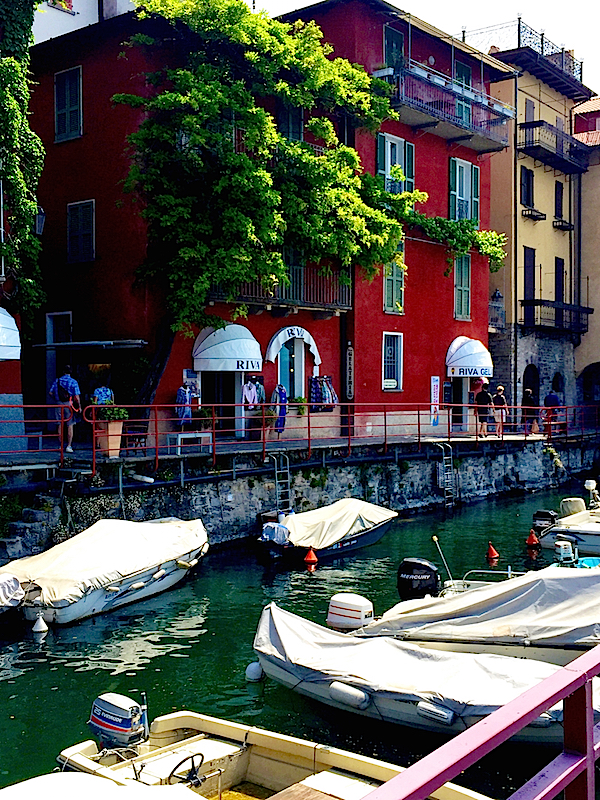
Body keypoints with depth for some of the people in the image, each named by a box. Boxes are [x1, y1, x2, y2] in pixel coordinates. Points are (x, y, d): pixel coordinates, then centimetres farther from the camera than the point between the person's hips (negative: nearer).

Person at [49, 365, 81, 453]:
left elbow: (51, 393, 6)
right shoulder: (73, 382, -5)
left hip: (59, 404, 3)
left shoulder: (57, 381, 6)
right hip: (69, 405, -3)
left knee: (60, 425, 10)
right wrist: (79, 406, -1)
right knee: (70, 426, 2)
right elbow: (76, 396, -10)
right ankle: (69, 446, 0)